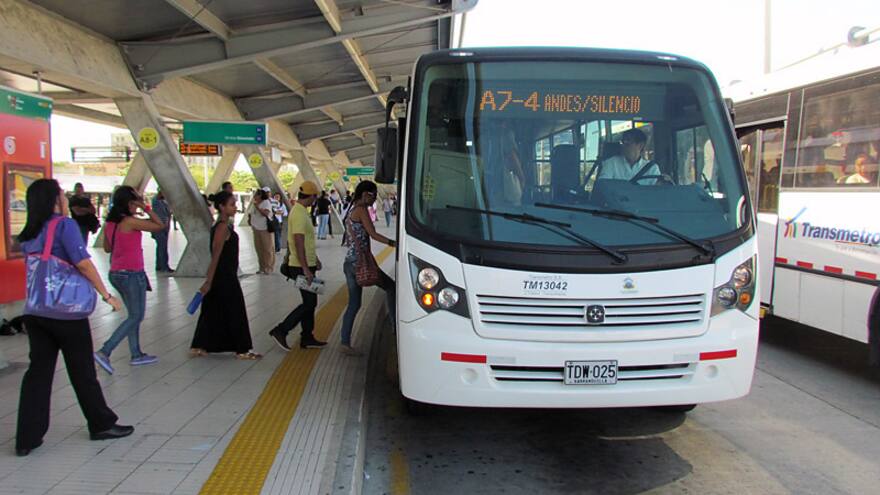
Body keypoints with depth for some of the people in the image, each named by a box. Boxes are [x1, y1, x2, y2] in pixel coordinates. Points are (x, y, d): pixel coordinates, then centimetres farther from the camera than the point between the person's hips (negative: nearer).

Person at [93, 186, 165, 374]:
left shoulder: (110, 223, 5)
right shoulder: (131, 222, -16)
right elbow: (160, 225, -11)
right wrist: (145, 208, -6)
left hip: (116, 274, 8)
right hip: (132, 274, -8)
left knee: (134, 315, 18)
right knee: (135, 317, 1)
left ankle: (136, 355, 23)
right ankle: (104, 352, -8)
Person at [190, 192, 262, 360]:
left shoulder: (223, 226, 11)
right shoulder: (222, 227, -17)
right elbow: (215, 256, -21)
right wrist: (208, 282, -21)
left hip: (226, 277, 9)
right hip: (224, 278, -9)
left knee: (213, 312, 14)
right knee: (235, 313, 1)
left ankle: (198, 347, 20)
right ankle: (242, 350, 10)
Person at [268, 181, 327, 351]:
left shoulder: (300, 211, 13)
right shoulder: (299, 214, -19)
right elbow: (299, 243, -24)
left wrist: (315, 258, 27)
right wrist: (306, 269, -25)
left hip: (307, 265, 10)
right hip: (302, 267, -10)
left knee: (310, 302, 14)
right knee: (309, 303, -7)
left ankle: (307, 337, 21)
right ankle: (280, 331, -3)